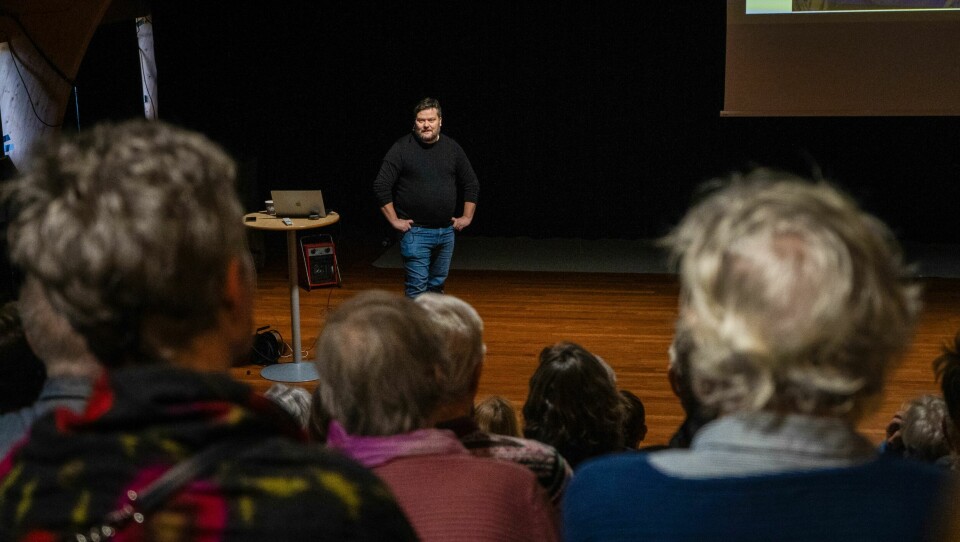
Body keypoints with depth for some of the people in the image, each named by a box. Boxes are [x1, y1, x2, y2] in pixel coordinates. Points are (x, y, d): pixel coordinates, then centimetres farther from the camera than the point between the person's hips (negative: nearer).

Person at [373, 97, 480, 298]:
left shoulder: (453, 149, 6)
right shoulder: (402, 149, -7)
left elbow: (472, 185, 15)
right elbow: (381, 186, -9)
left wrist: (467, 217, 9)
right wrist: (394, 220, -11)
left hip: (446, 232, 5)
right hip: (415, 232, -5)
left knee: (437, 285, 14)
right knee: (417, 287, -6)